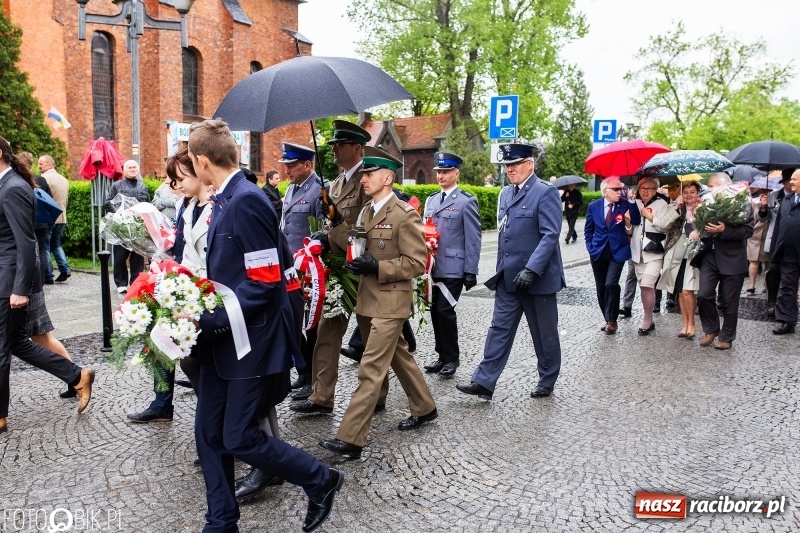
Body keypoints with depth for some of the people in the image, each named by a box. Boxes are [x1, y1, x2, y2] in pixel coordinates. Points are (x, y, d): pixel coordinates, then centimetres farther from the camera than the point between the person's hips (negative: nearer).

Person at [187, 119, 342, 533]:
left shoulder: (247, 201, -20)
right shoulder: (224, 200, 8)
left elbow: (265, 281, -23)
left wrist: (212, 320, -22)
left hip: (248, 339, -9)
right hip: (222, 335, 9)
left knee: (239, 439, 1)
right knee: (209, 433, 13)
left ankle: (320, 480, 22)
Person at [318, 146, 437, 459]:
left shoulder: (405, 214, -13)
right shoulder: (366, 211, 12)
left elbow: (417, 263, -16)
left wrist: (376, 266, -23)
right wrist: (338, 224, -9)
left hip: (389, 303, -8)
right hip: (368, 300, 8)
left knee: (371, 370, -8)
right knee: (398, 357, 20)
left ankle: (350, 439, -5)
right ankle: (424, 408, 38)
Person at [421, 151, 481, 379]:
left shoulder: (466, 202, -6)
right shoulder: (431, 200, 14)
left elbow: (473, 240, -9)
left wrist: (471, 272, -12)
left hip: (453, 269, -6)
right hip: (433, 267, 6)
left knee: (445, 311, -7)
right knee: (435, 311, 8)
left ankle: (451, 358, 10)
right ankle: (443, 356, 22)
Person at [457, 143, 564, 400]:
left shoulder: (546, 192, -11)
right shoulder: (505, 194, 11)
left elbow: (550, 235, -18)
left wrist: (531, 270, -26)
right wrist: (502, 271, 16)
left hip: (538, 277, -6)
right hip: (508, 279, 6)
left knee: (544, 333, 10)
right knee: (499, 329, 5)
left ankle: (547, 381, 27)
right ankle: (484, 382, 8)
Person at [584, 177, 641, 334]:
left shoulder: (626, 205, -4)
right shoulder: (593, 206, 1)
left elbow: (636, 223, -7)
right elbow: (588, 230, 10)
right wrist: (591, 248, 1)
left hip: (617, 251, -3)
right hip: (598, 253, 3)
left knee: (611, 284, -17)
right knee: (601, 288, 8)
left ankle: (611, 320, -1)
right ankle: (609, 319, 25)